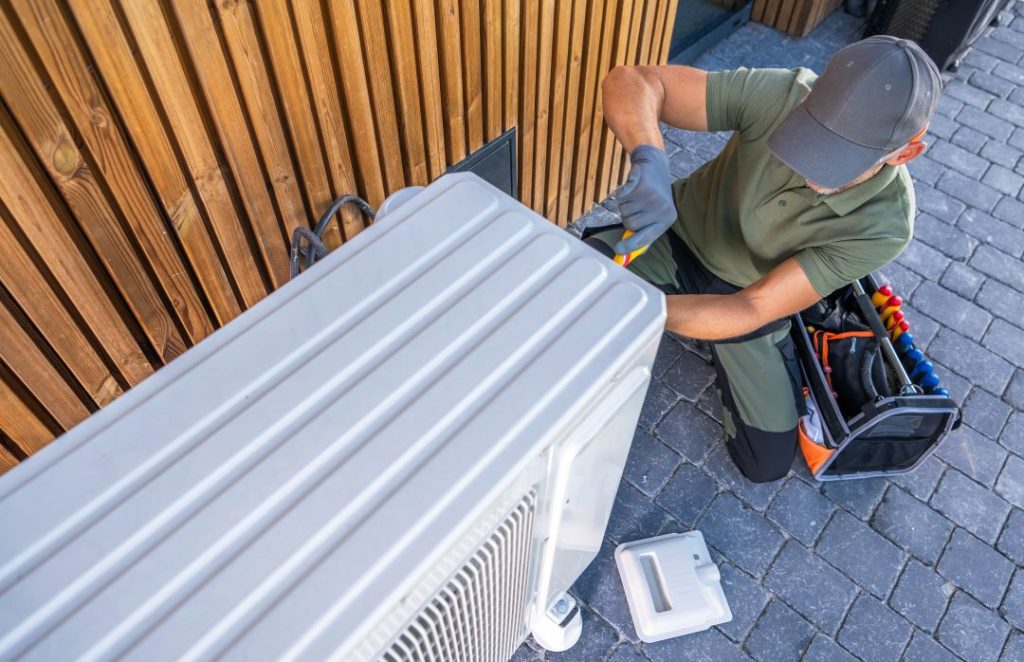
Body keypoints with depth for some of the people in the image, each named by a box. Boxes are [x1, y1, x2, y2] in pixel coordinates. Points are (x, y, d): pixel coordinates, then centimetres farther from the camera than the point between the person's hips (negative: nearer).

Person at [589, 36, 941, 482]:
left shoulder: (883, 226, -28)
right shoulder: (783, 97, -30)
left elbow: (751, 308, -31)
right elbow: (631, 83, -30)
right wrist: (649, 161, -51)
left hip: (747, 297, 1)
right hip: (677, 240, 0)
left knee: (767, 464, 3)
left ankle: (723, 351, 28)